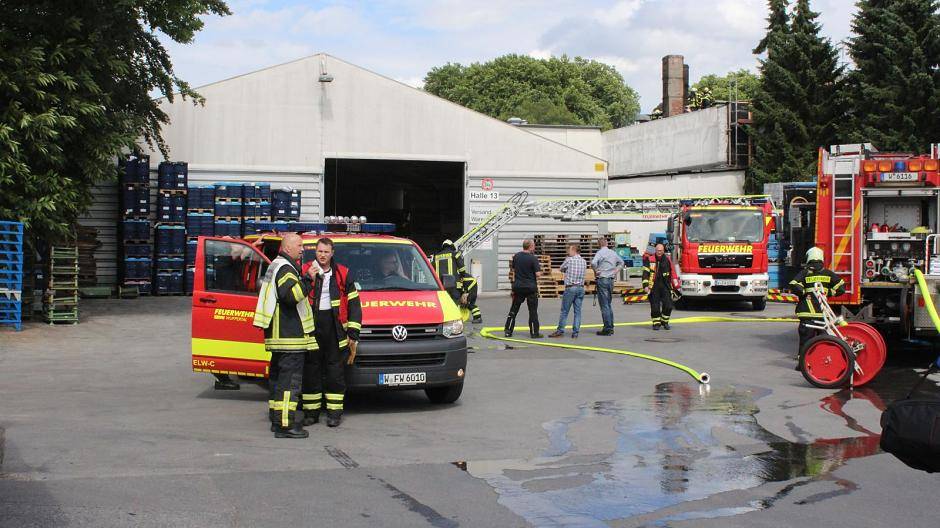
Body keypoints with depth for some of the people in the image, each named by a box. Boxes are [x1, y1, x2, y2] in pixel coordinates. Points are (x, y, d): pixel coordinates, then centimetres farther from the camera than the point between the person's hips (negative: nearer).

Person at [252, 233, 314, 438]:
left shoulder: (276, 266, 21)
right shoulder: (285, 268, -13)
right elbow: (290, 294, -30)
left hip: (279, 335, 11)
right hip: (289, 336, -11)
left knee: (282, 377, 17)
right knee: (291, 379, -11)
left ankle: (277, 420, 24)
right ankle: (285, 425, -13)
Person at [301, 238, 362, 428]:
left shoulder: (343, 274, 7)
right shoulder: (305, 271, 6)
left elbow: (354, 303, 7)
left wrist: (353, 333, 1)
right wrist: (308, 278, -16)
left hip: (334, 326, 0)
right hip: (311, 324, 0)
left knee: (335, 369, 0)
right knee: (311, 370, 4)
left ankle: (334, 412, 6)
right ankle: (311, 412, 12)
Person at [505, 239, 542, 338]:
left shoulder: (516, 256, 2)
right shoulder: (533, 258, -13)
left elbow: (513, 269, 13)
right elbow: (537, 274, -15)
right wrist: (540, 273, 6)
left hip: (518, 286, 4)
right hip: (531, 287, -4)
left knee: (514, 310, 11)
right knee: (533, 311, 5)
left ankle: (508, 331, 10)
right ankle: (534, 333, 7)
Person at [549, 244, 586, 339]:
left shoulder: (569, 260, -8)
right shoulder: (584, 262, 8)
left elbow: (561, 269, 6)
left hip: (570, 287, -5)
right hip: (581, 288, 5)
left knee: (564, 311, 3)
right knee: (577, 311, 5)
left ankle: (560, 331, 7)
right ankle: (575, 333, 4)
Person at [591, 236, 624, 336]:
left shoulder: (600, 253, -12)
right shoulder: (613, 253, 9)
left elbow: (593, 263, -29)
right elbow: (621, 262, 27)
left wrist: (595, 272, -13)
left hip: (602, 280, -7)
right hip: (611, 280, 7)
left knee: (604, 305, -5)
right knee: (608, 304, 15)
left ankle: (607, 328, -6)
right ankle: (611, 327, 18)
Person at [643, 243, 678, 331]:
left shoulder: (667, 259, 7)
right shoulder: (650, 259, -1)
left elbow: (672, 272, 15)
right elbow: (645, 273, -2)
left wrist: (675, 284, 13)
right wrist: (645, 286, -10)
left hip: (665, 286, 2)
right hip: (654, 287, -2)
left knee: (668, 305, -3)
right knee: (655, 307, 0)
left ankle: (665, 322, 15)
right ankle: (656, 323, 13)